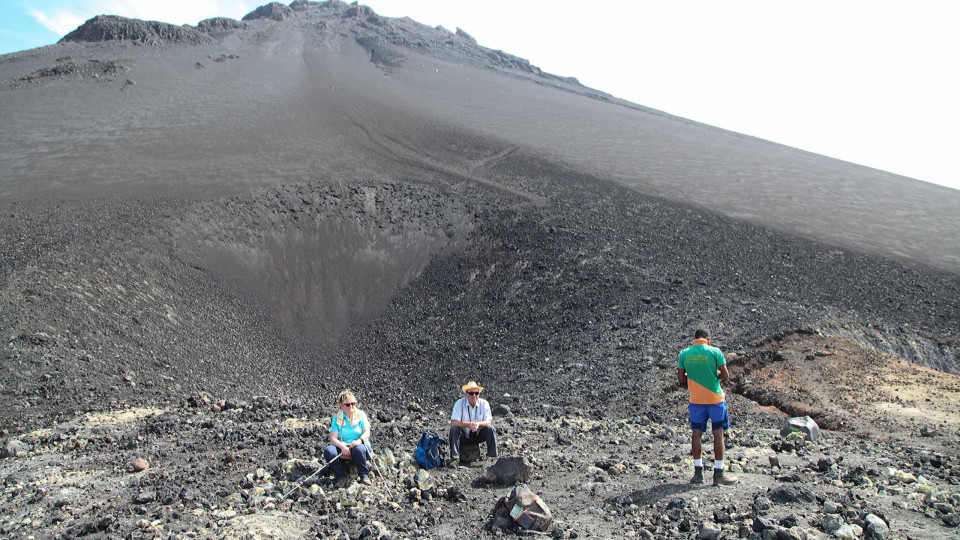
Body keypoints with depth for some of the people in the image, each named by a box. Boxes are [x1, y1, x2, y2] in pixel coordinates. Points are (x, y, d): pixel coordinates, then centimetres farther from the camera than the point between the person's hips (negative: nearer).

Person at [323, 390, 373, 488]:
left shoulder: (360, 414, 5)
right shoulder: (337, 417, 5)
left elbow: (367, 432, -4)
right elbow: (333, 438, -5)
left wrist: (360, 440, -27)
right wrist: (342, 446, -26)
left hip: (359, 445, -1)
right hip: (342, 447, 1)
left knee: (359, 449, -38)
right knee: (328, 451, -29)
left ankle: (364, 475, -12)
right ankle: (342, 476, -11)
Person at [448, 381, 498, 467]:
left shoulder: (484, 403, -7)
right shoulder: (459, 403, -12)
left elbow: (489, 421, -15)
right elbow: (453, 422, -21)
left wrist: (478, 424, -37)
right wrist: (468, 424, -37)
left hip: (479, 435, 1)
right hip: (464, 435, -1)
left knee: (490, 428, -24)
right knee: (453, 429, -28)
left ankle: (492, 457, -19)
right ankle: (455, 459, -27)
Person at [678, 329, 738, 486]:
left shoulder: (684, 353, -1)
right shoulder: (714, 351, -10)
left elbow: (681, 378, 2)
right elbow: (726, 375, -9)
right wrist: (716, 376, 11)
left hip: (695, 400, 3)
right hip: (715, 398, -3)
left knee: (697, 433, 11)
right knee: (718, 434, 5)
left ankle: (698, 473, 13)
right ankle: (718, 474, 8)